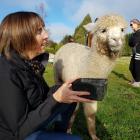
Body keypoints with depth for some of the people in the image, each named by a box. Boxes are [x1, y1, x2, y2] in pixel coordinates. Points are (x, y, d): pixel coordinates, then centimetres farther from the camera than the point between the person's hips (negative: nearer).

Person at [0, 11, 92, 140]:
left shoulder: (31, 63, -5)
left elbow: (43, 94, 5)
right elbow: (20, 129, -26)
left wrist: (68, 89, -11)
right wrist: (56, 99, -33)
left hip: (34, 121, 8)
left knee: (70, 99, 5)